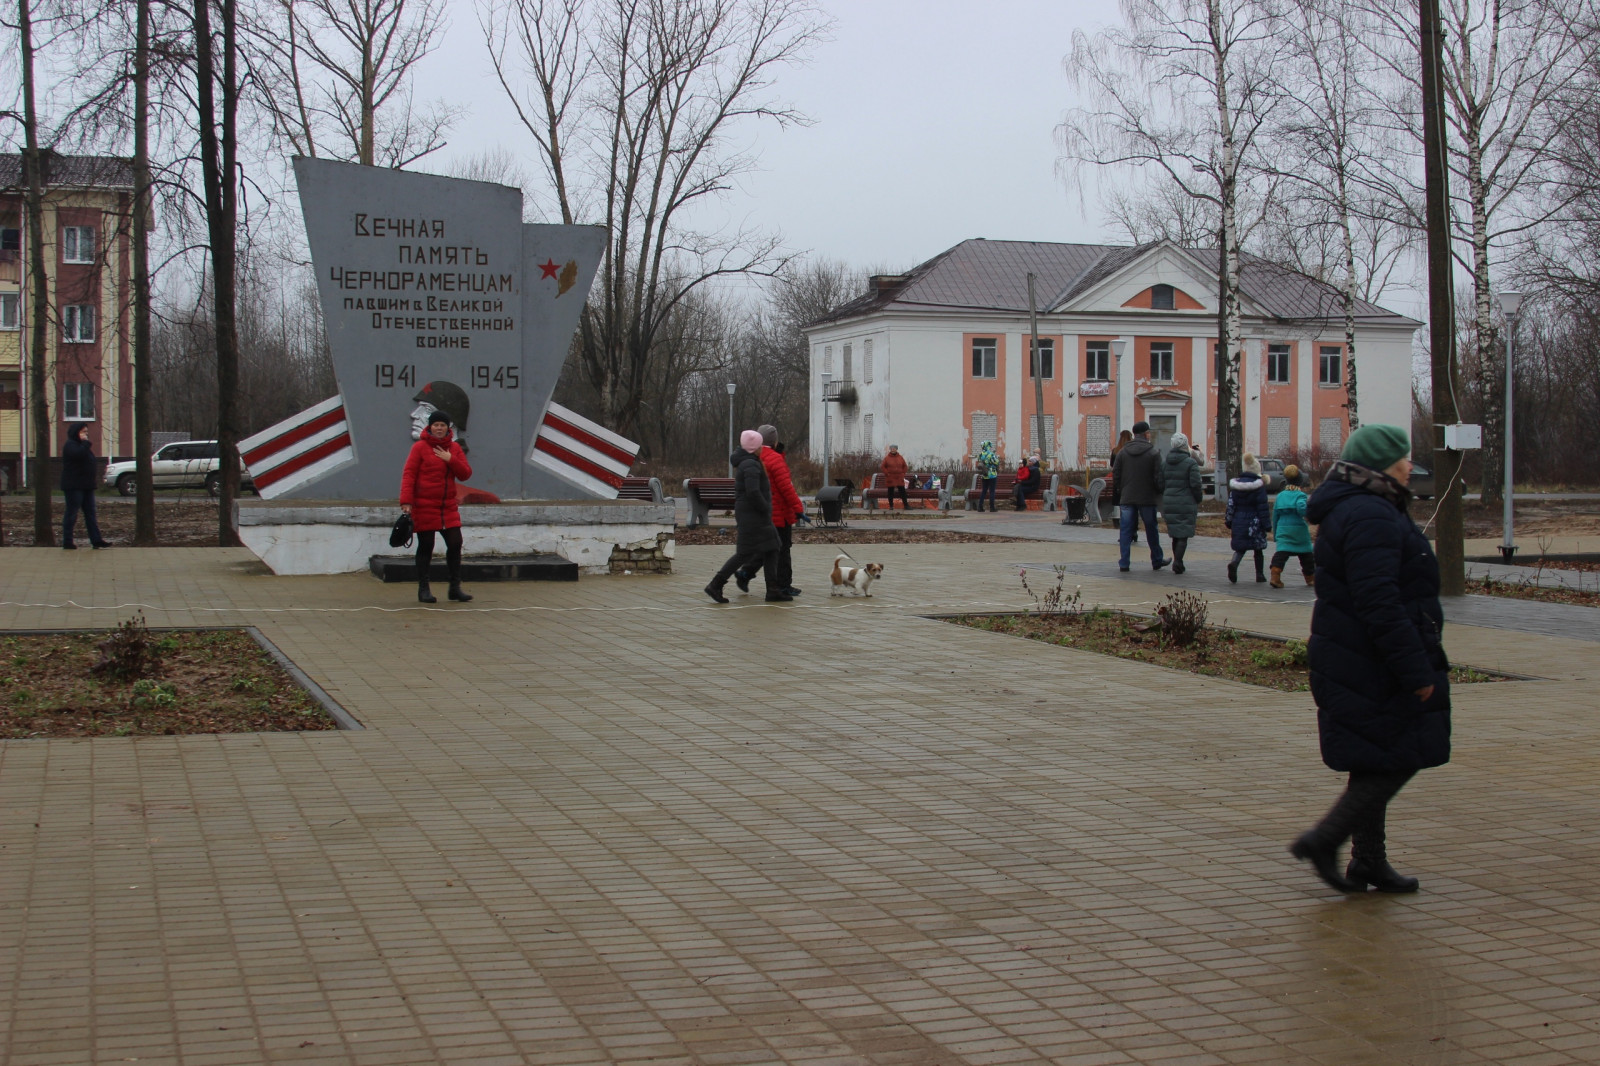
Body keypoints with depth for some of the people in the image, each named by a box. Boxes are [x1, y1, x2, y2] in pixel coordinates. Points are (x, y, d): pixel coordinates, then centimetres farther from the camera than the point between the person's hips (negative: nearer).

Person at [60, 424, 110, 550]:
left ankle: (96, 540, 3)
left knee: (90, 514, 5)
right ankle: (67, 542, 0)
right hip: (74, 486, -10)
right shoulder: (70, 445, -9)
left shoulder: (82, 445, 21)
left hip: (86, 486, 10)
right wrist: (85, 442, -19)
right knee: (72, 514, -5)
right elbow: (79, 454, -30)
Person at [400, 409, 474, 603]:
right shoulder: (420, 447, -4)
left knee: (455, 544, 0)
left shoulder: (454, 448, 9)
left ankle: (455, 587, 10)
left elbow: (465, 474, 5)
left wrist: (451, 460, -11)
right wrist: (406, 501, -17)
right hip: (424, 506, -4)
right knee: (425, 547, 1)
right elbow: (409, 475, -8)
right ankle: (423, 589, 10)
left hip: (449, 507, 4)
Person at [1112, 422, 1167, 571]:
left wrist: (1116, 492, 13)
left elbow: (1115, 475, 2)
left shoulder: (1122, 452, 2)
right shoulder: (1153, 453, -7)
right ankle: (1157, 561, 21)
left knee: (1126, 531, 4)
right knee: (1151, 530, 11)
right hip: (1147, 497, -2)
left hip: (1127, 497, 2)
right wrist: (1162, 492, 4)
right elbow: (1159, 478, -9)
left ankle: (1124, 563, 0)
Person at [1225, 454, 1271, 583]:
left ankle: (1234, 563, -20)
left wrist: (1229, 521, 14)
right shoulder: (1259, 485, -10)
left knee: (1240, 548, 9)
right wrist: (1267, 524, -5)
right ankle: (1260, 574, 15)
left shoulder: (1235, 485, 2)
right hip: (1255, 523, -3)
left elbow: (1231, 505, 6)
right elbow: (1263, 507, -10)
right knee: (1258, 549, 9)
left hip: (1239, 522, 3)